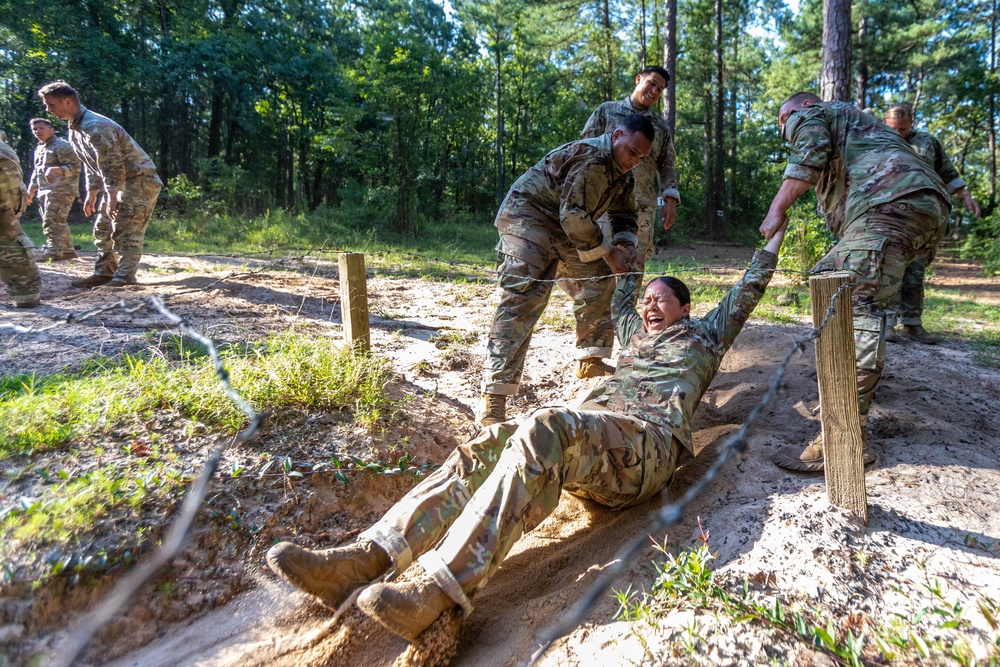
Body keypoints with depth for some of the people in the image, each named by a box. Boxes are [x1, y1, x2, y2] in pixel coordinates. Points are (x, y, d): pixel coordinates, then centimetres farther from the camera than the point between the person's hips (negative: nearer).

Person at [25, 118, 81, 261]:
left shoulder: (62, 146, -6)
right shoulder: (39, 148, 22)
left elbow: (76, 167, -15)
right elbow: (36, 171, 30)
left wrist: (56, 169, -29)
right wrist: (31, 190, 26)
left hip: (61, 190, -9)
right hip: (44, 191, 9)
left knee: (52, 222, -17)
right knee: (57, 222, 11)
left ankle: (54, 253, -20)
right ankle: (68, 251, 17)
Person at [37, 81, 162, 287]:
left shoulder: (95, 127, -22)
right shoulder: (75, 129, 11)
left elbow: (112, 165, -25)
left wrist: (111, 198, -24)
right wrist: (92, 194, 18)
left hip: (140, 180, -10)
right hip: (120, 182, 10)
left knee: (125, 230, -14)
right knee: (103, 229, 10)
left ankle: (125, 277, -12)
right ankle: (104, 273, 15)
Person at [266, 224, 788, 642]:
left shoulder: (702, 335, 29)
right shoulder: (637, 335, 40)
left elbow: (748, 289, 32)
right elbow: (622, 300, 57)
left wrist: (775, 233, 43)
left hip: (648, 440, -6)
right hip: (587, 427, 6)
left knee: (543, 431, -38)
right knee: (488, 445, -22)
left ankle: (439, 590, -50)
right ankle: (367, 557, -35)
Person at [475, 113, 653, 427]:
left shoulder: (623, 174, 9)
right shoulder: (590, 157, -22)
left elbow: (624, 216, 14)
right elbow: (574, 215, -26)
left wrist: (625, 244, -7)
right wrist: (608, 251, -21)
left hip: (567, 228, 10)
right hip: (528, 216, -10)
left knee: (604, 281, 6)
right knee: (522, 300, -23)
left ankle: (592, 359, 18)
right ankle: (493, 396, -28)